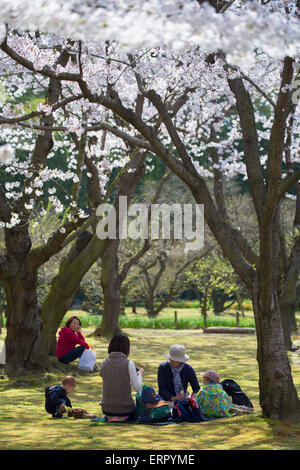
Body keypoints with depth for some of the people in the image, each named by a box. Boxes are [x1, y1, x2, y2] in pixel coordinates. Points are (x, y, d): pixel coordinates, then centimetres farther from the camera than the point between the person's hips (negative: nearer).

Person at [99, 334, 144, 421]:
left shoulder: (104, 363, 0)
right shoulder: (129, 364, -13)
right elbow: (137, 388, -8)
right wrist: (140, 374, 11)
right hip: (124, 410, -4)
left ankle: (110, 417, 9)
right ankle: (122, 417, 4)